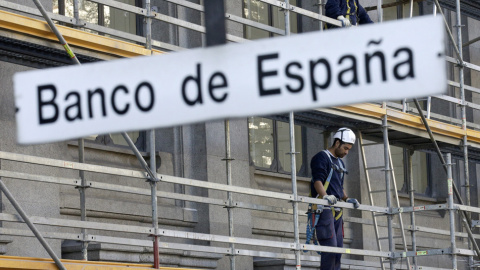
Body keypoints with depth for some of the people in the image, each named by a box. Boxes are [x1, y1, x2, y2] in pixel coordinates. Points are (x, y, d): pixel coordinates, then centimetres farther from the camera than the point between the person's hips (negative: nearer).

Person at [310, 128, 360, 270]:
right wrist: (325, 196, -34)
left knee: (338, 247, 6)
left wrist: (347, 199, 10)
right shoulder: (322, 157, -5)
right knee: (330, 245, -17)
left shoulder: (340, 163, 24)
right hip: (324, 209, -9)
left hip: (337, 210, 9)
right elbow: (317, 181, -18)